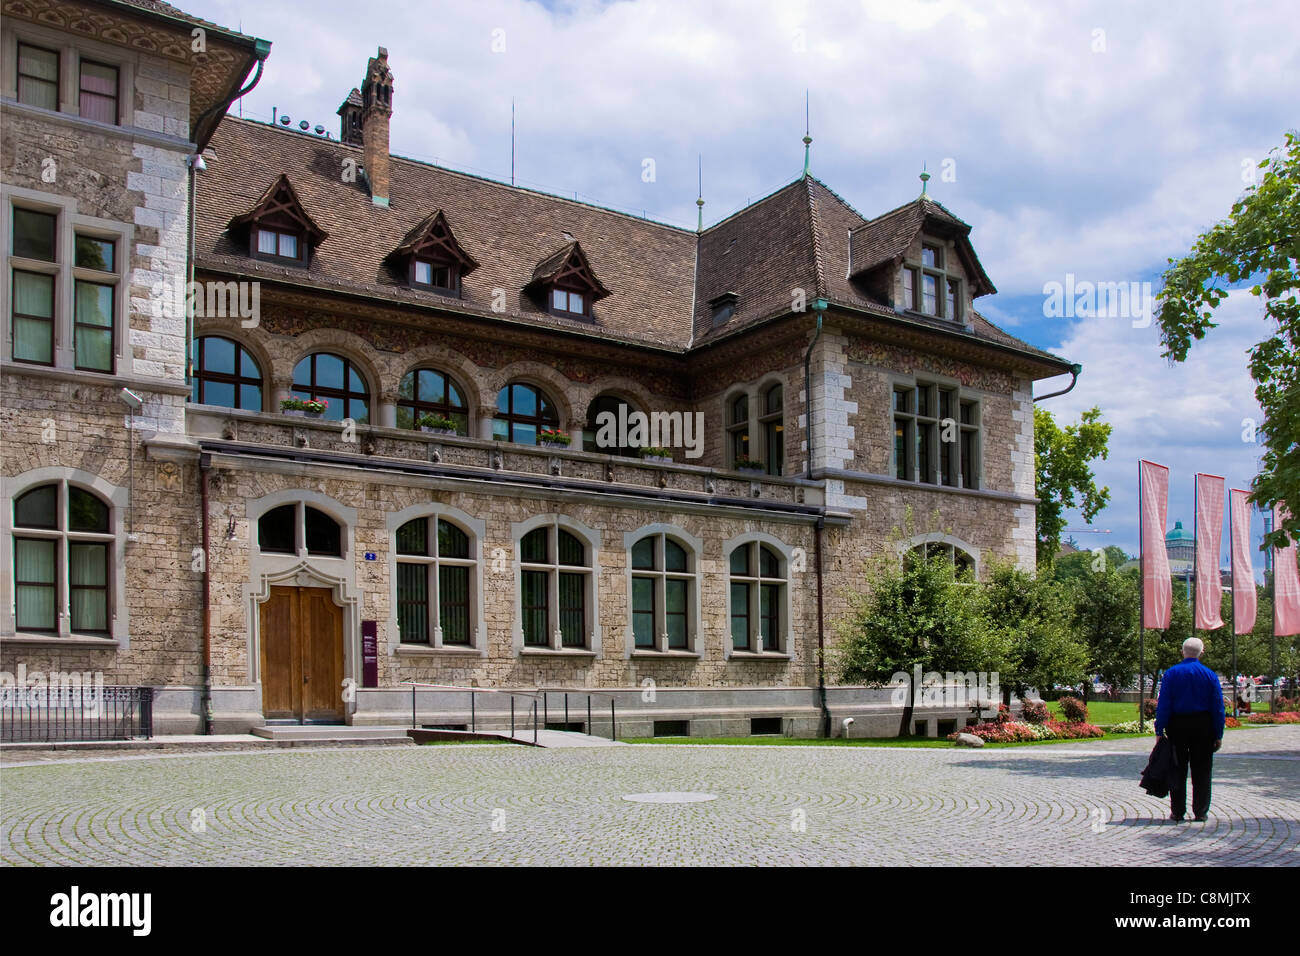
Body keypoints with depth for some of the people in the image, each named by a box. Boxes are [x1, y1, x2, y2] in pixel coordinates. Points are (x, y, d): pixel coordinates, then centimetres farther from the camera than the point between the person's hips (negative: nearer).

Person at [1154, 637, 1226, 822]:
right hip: (1203, 726, 0)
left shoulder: (1171, 673, -3)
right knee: (1201, 771, 7)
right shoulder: (1210, 675, -1)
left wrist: (1159, 730, -4)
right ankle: (1200, 812, 10)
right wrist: (1218, 735, 4)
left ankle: (1177, 812, 8)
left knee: (1177, 769, 6)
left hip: (1177, 725, 0)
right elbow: (1218, 707, 0)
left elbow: (1163, 704, -6)